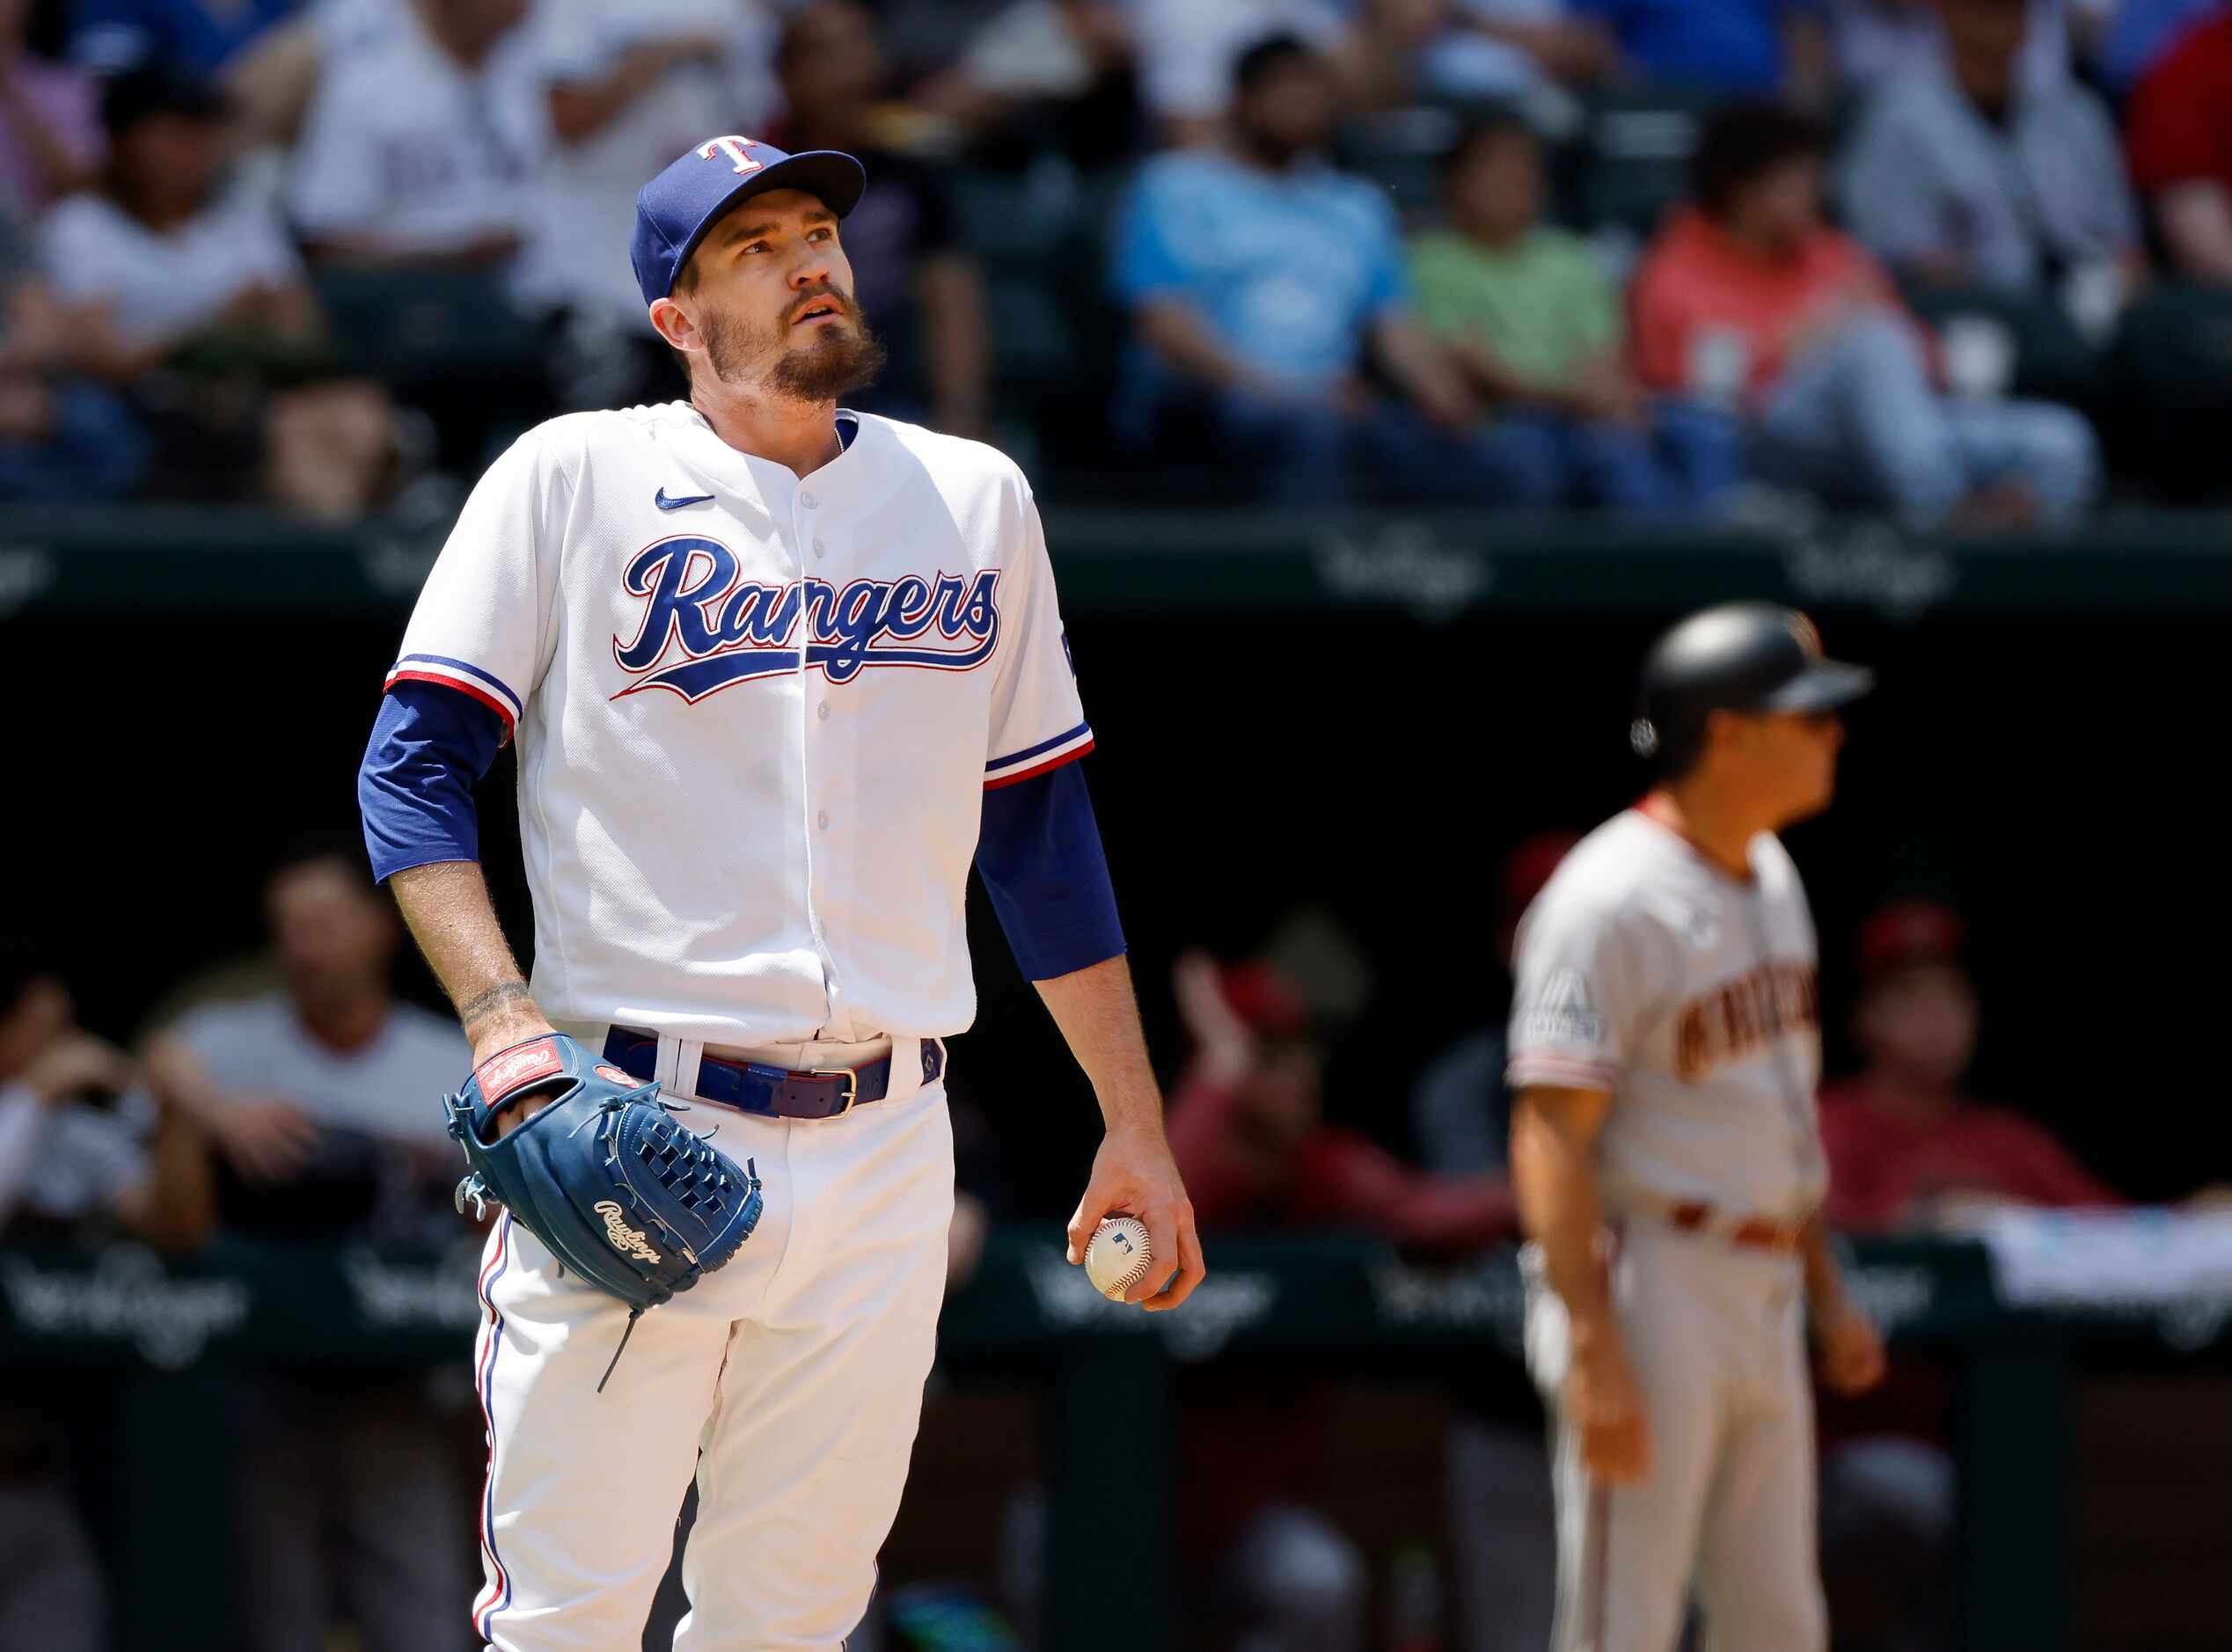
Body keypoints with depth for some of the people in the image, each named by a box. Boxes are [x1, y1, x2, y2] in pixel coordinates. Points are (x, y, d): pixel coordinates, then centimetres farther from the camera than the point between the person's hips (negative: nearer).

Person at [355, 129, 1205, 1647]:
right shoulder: (574, 479, 3)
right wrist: (510, 1036, -18)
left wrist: (1134, 1126, 16)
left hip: (884, 1163, 3)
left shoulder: (973, 498, 15)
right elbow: (413, 767, -3)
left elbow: (1042, 824, 19)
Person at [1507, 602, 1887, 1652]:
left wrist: (1824, 1288, 22)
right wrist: (1595, 1349, -26)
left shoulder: (1769, 876, 13)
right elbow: (1551, 1134, -20)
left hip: (1761, 1292, 9)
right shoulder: (1613, 901, -16)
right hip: (1649, 1281, -9)